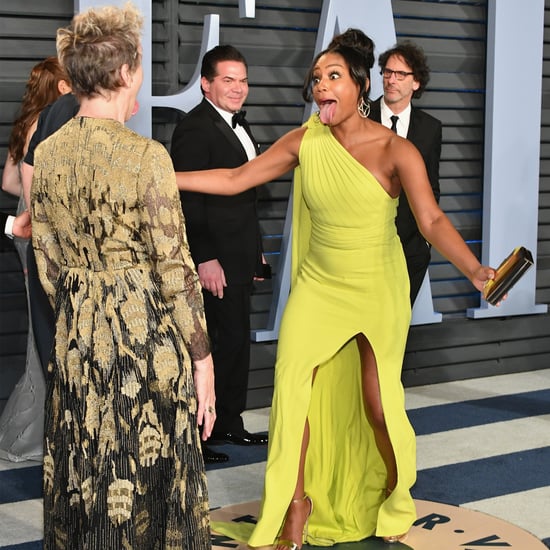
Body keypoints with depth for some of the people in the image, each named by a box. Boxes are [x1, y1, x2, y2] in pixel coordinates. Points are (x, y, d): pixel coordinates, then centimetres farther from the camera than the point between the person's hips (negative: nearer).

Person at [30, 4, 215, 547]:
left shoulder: (46, 153, 2)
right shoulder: (145, 155, -16)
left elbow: (47, 262, 9)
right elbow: (174, 269, -15)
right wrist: (202, 359, -7)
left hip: (75, 338, 6)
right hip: (145, 334, -6)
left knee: (84, 482, 16)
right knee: (146, 480, 7)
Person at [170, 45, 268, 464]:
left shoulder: (237, 127, 17)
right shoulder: (195, 130, -14)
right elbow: (189, 200, -20)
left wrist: (256, 251, 20)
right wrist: (204, 258, -24)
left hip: (240, 258, 10)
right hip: (215, 262, -10)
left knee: (236, 342, 15)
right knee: (221, 344, -7)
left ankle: (228, 423, 26)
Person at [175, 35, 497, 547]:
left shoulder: (395, 150, -15)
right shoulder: (305, 141, -6)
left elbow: (432, 221, -25)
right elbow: (235, 179, -1)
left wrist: (473, 269, -41)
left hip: (378, 288, -2)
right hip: (319, 284, 3)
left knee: (378, 404, 1)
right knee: (292, 389, -9)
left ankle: (395, 496, 32)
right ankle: (297, 504, 11)